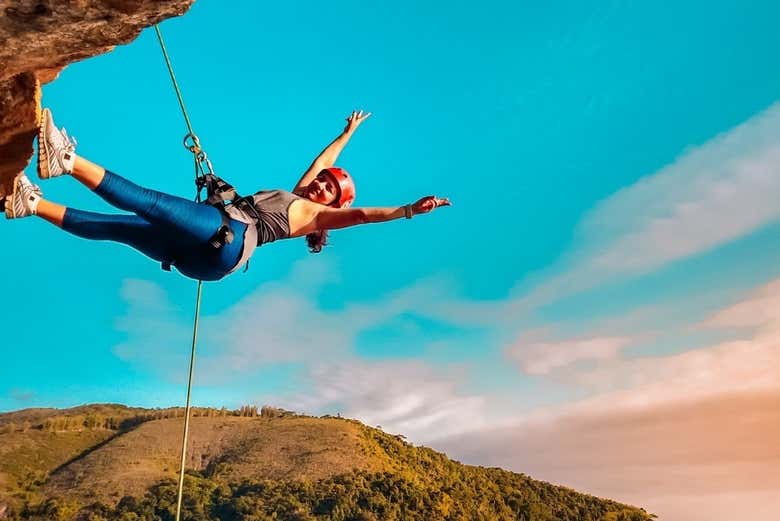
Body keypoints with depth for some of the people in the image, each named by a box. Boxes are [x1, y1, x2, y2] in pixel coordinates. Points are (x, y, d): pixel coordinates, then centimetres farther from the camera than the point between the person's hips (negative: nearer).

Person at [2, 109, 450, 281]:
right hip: (201, 251, 8)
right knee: (115, 226, 3)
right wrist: (348, 133, 51)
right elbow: (324, 159, 41)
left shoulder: (317, 214, 8)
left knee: (142, 201, -22)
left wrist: (407, 210, -21)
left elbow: (363, 215, -9)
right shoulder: (296, 196, 29)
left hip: (225, 241, -8)